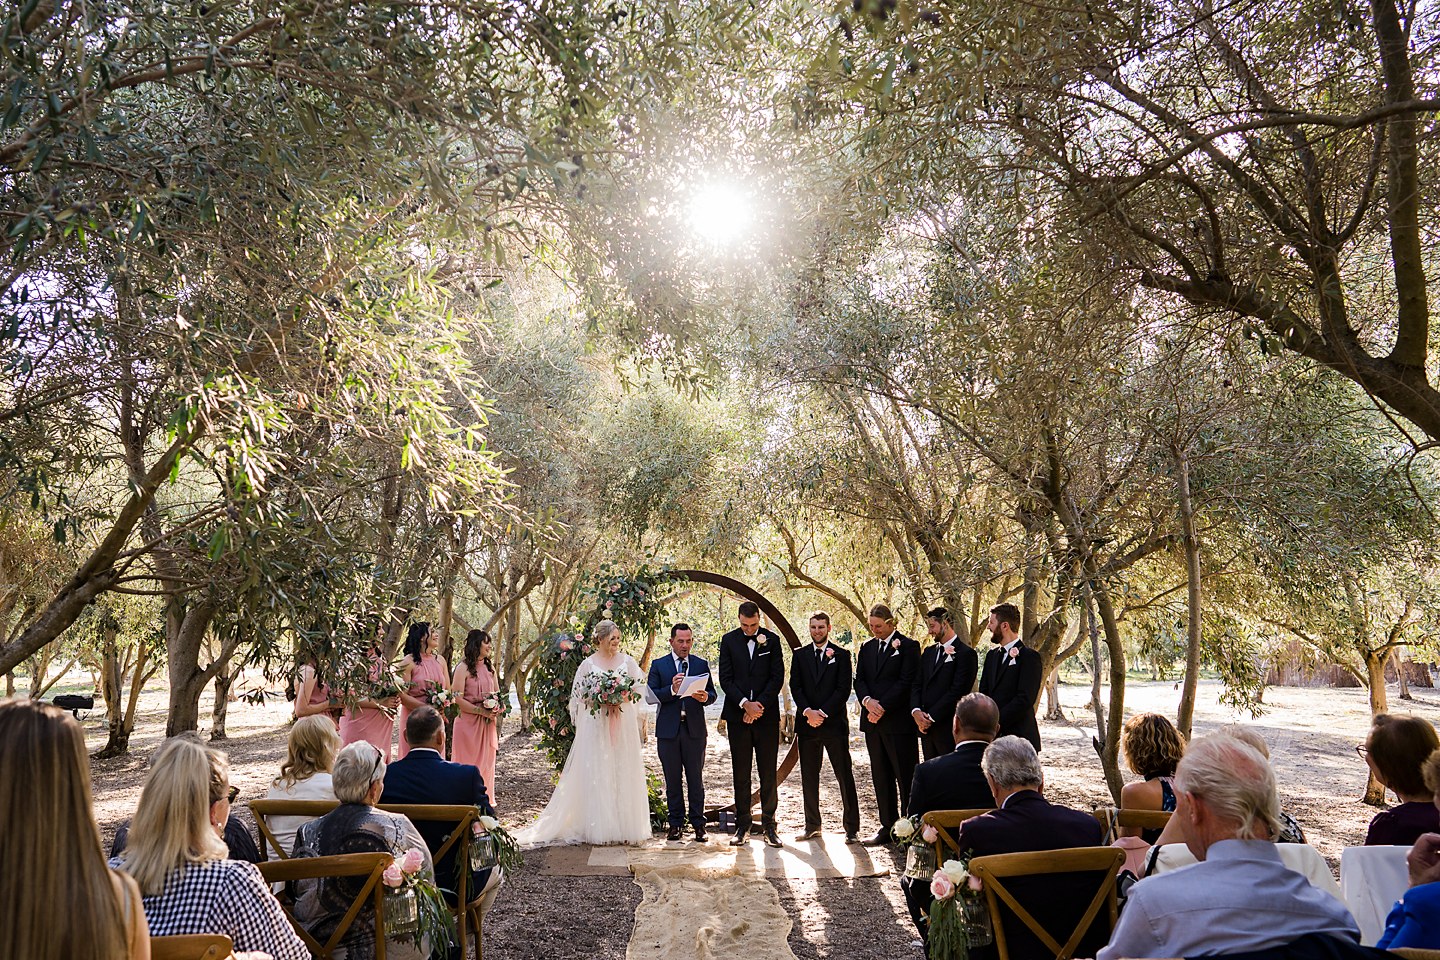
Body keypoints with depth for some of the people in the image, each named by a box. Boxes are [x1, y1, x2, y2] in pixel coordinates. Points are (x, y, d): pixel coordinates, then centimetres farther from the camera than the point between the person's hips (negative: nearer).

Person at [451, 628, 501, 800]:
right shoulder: (463, 668, -8)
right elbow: (457, 699, -14)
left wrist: (496, 709, -2)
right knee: (468, 761, -2)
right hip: (469, 722, -6)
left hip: (488, 723, 6)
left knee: (486, 761, 8)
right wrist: (482, 711, -17)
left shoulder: (490, 667, 12)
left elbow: (497, 693, 19)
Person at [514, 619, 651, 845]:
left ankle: (624, 826, 8)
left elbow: (638, 688, 7)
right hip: (596, 726, -2)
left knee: (623, 773, 2)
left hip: (623, 726, 2)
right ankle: (599, 827, 2)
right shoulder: (588, 664, 1)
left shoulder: (627, 661, 6)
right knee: (596, 773, -3)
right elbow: (579, 694, 5)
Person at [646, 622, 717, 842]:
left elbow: (712, 693, 6)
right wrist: (672, 690, -20)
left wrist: (705, 697, -17)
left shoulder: (701, 665, 9)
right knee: (673, 780, 6)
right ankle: (676, 824, 15)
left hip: (695, 729, 0)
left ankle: (698, 824, 10)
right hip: (668, 730, 0)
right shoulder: (658, 665, 5)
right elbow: (650, 695, -5)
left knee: (696, 779, 3)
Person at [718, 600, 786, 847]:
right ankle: (742, 826, 10)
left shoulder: (772, 640, 3)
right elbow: (725, 678, -1)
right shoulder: (729, 640, 4)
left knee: (768, 773, 2)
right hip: (738, 715, 0)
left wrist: (760, 705, -10)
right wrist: (745, 704, -11)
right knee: (741, 773, 5)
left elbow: (777, 677, -1)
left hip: (766, 714, 0)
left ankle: (768, 825, 9)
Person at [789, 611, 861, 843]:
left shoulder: (841, 655, 3)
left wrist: (823, 713, -11)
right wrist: (808, 711, -11)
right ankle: (812, 825, 19)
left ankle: (852, 828, 3)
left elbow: (844, 689, -4)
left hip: (834, 722, -3)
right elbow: (795, 687, 4)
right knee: (808, 777, 8)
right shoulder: (800, 656, 11)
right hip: (807, 723, 3)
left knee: (844, 776, -2)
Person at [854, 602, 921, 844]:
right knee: (881, 777, 11)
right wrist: (867, 701, -10)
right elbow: (859, 679, 10)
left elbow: (907, 682, -11)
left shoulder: (908, 646, -5)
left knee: (906, 777, -2)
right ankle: (888, 826, 18)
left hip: (898, 721, -6)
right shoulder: (866, 647, 14)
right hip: (873, 721, 6)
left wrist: (882, 706, -14)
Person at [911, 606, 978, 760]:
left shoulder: (966, 653, -8)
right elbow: (917, 685, 13)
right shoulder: (929, 653, 16)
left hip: (949, 728, -7)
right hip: (926, 726, 7)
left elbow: (957, 691, -15)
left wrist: (931, 717, -14)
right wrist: (916, 711, -5)